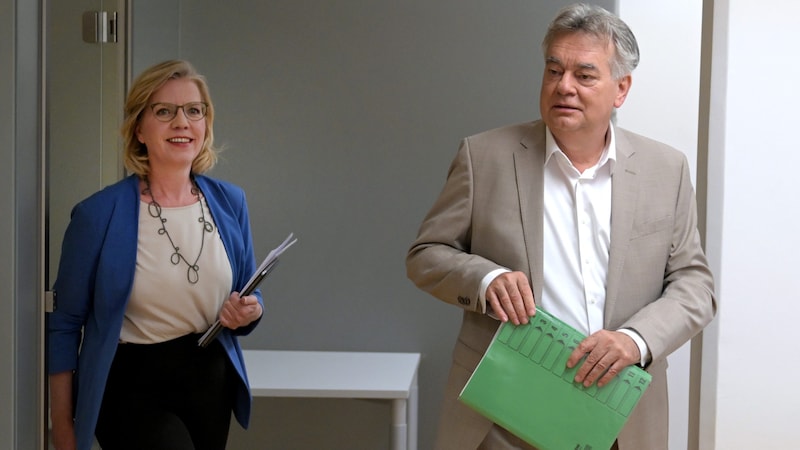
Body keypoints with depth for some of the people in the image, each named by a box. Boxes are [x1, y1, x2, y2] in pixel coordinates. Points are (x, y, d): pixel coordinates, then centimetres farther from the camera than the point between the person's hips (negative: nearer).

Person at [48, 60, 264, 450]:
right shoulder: (99, 214, -12)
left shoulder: (229, 202, 0)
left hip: (210, 384, 5)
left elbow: (248, 299, 12)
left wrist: (248, 313, -11)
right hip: (130, 388, -5)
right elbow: (64, 323, -6)